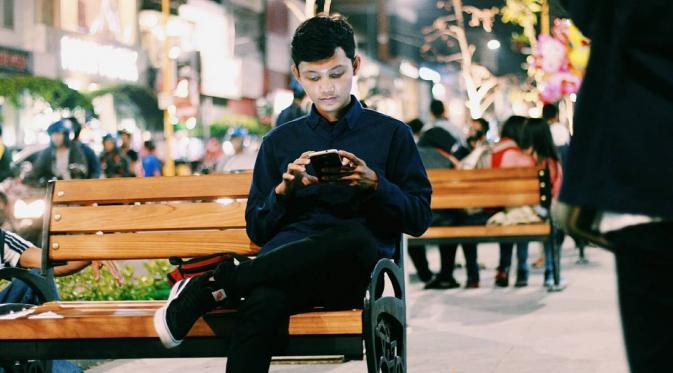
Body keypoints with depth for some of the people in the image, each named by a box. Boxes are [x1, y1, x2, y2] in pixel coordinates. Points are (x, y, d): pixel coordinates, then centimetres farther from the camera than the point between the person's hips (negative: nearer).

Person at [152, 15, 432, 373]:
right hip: (287, 258, 0)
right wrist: (284, 190, -2)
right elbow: (257, 230, 18)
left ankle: (215, 283, -28)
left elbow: (419, 218, 10)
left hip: (356, 268, 0)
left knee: (351, 237, -40)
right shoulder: (280, 141, 22)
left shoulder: (391, 134, 15)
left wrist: (374, 184, -8)